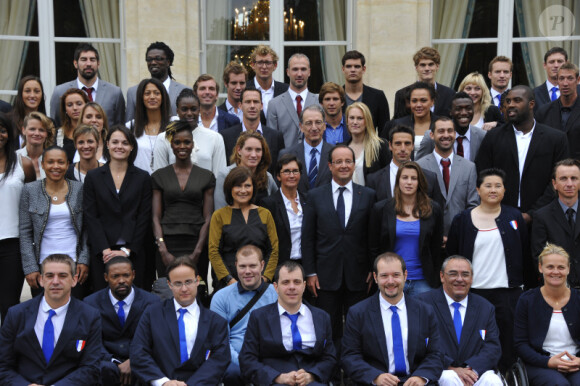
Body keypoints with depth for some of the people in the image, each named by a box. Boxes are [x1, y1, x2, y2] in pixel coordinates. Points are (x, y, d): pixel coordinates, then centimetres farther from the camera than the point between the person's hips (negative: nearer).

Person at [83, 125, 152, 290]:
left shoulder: (143, 177, 7)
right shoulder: (93, 177, 7)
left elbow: (144, 217, 3)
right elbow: (90, 217, 2)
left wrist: (127, 250, -6)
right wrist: (105, 250, -8)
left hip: (133, 252, 0)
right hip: (102, 253, 0)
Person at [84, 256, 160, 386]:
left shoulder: (152, 302, 4)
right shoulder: (91, 303, 6)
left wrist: (133, 361, -18)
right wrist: (115, 363, -18)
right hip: (108, 362, 0)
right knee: (103, 369, -37)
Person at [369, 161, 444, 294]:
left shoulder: (433, 210, 5)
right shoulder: (381, 208, 2)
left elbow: (436, 249, 9)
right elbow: (374, 248, 6)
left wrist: (435, 280, 7)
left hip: (422, 281, 1)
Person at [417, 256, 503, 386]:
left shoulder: (486, 308, 15)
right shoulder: (425, 302, 3)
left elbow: (493, 347, 5)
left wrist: (472, 368, -14)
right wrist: (451, 368, -17)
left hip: (476, 371, 2)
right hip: (441, 372, -2)